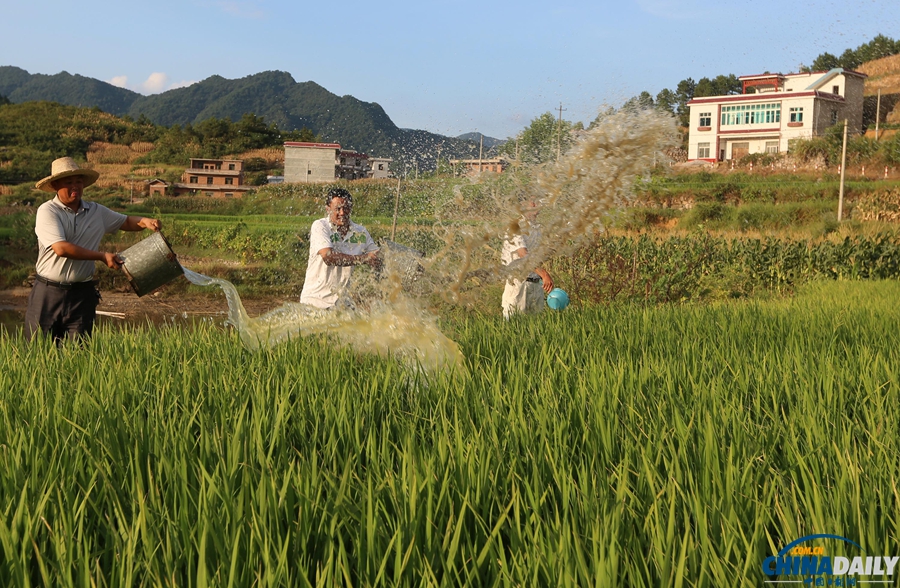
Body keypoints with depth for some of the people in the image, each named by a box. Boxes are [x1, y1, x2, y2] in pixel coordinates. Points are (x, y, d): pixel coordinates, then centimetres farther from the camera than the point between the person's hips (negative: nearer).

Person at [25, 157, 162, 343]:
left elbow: (126, 222, 20)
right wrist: (102, 256, -16)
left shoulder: (97, 211, 7)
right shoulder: (47, 211, -8)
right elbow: (61, 248, -18)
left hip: (82, 293, 3)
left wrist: (145, 221, -3)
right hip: (48, 293, -3)